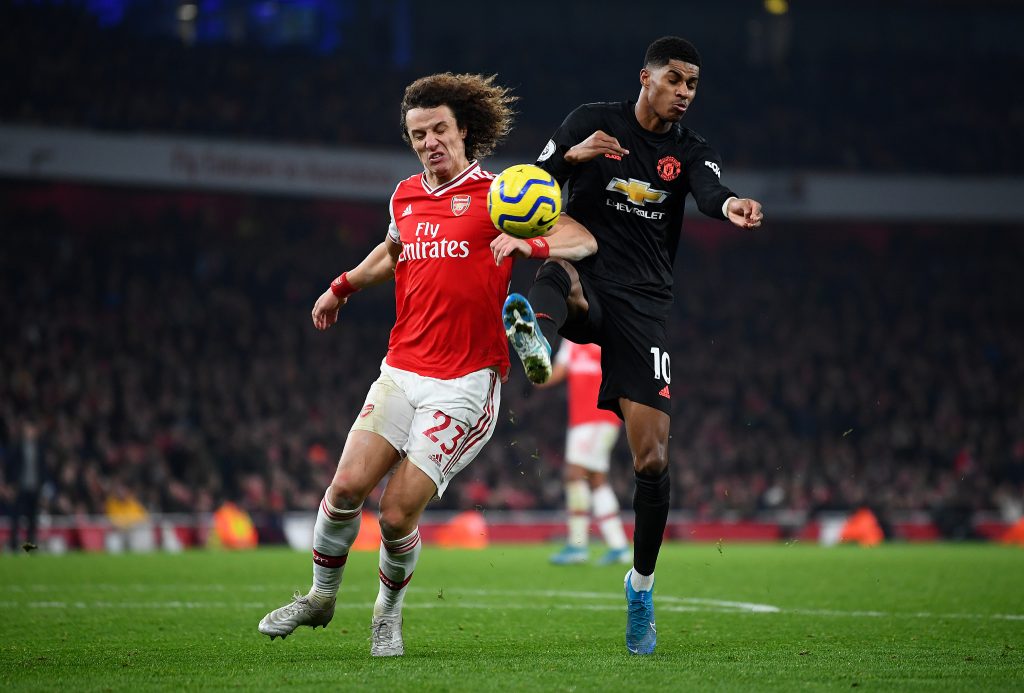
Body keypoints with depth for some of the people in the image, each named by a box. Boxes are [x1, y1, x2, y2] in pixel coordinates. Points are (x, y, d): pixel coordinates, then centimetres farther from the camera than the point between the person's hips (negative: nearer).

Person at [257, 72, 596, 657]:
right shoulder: (406, 197, 14)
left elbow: (584, 240, -13)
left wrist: (528, 243, -30)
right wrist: (344, 286, 34)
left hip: (465, 383, -5)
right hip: (402, 371, 5)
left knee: (398, 514, -10)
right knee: (348, 484, -12)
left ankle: (390, 608, 18)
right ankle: (321, 596, 12)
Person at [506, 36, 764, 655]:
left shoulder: (693, 152, 8)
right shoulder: (592, 122, 5)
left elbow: (709, 190, -16)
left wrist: (730, 206, -41)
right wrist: (571, 155, -19)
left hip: (645, 305, 1)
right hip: (588, 284, -1)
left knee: (653, 459, -5)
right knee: (559, 274, -41)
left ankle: (642, 583, 13)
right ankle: (538, 337, -76)